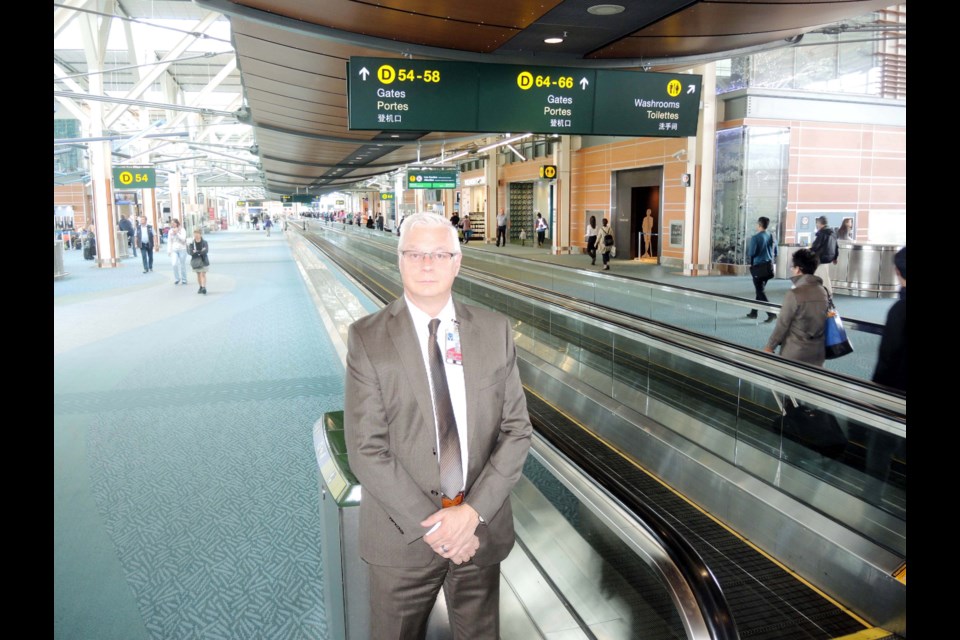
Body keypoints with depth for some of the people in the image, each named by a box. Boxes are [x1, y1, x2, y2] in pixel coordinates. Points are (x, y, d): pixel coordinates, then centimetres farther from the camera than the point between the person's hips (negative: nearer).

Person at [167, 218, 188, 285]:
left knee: (183, 265, 3)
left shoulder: (182, 230, -1)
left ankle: (184, 280, 14)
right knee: (174, 264, -13)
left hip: (182, 249, -2)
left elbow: (183, 239, -12)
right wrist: (169, 251, 7)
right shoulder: (171, 231, 9)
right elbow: (169, 241, 12)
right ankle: (177, 279, 1)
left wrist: (177, 233, -17)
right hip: (174, 250, 2)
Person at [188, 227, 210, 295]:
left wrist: (196, 252, -21)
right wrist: (201, 251, -22)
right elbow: (190, 252, -13)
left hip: (203, 260, -2)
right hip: (195, 260, 2)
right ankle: (200, 287, 22)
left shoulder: (204, 242, -5)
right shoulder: (191, 243, -2)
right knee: (198, 274, 11)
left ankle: (204, 287, -16)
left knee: (203, 274, -9)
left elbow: (205, 251, -18)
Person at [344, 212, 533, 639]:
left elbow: (517, 430, -3)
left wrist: (473, 511, -14)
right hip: (403, 533, -2)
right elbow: (366, 449, -13)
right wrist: (431, 524, -16)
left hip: (481, 526, 2)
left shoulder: (495, 330, -3)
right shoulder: (367, 338, -10)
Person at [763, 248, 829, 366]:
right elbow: (823, 320, 9)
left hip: (795, 352, -6)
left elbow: (782, 324, -13)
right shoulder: (823, 292, 2)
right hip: (817, 350, 6)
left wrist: (770, 346, -3)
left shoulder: (794, 294, -16)